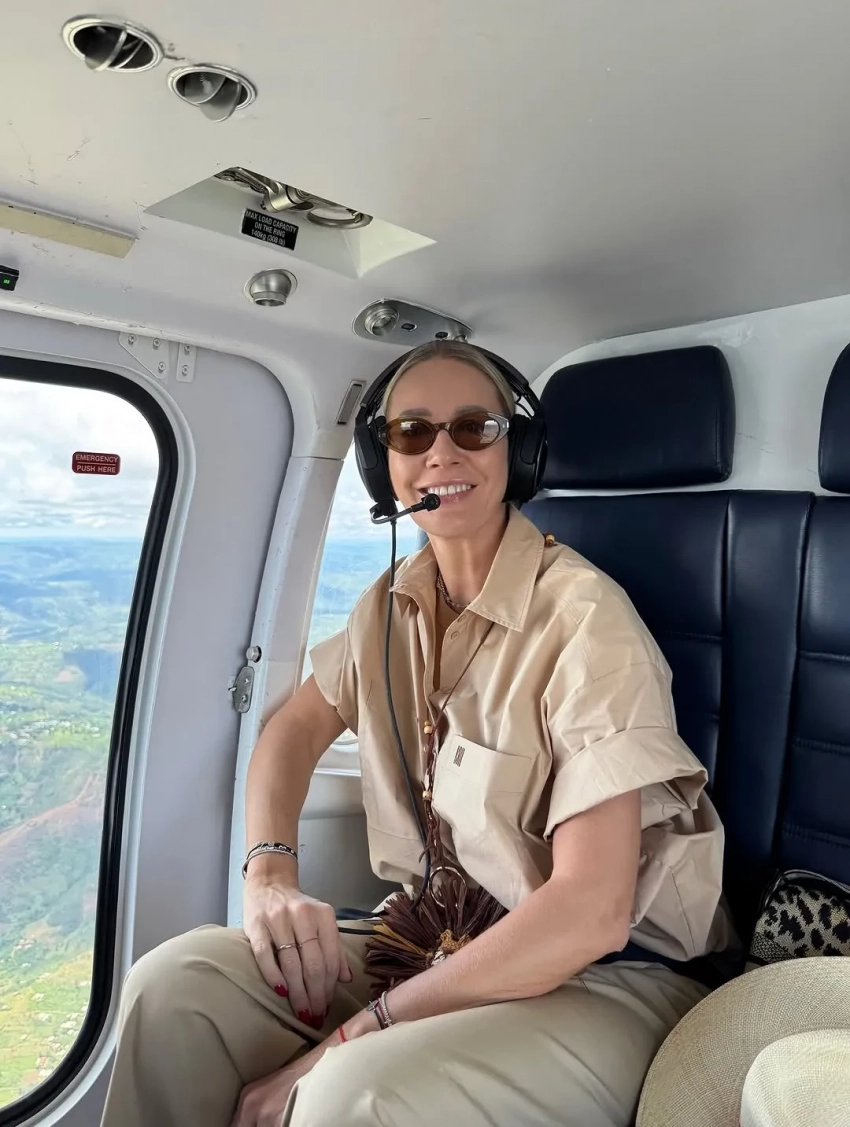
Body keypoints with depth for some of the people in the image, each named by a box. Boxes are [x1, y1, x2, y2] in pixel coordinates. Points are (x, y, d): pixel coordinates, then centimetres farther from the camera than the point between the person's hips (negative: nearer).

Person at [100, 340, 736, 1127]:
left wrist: (348, 1042, -20)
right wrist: (269, 873, -7)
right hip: (441, 943, 5)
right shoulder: (396, 600, 1)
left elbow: (592, 909, -24)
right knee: (174, 983, -14)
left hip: (605, 976, -5)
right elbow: (295, 729, 13)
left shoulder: (583, 616, -20)